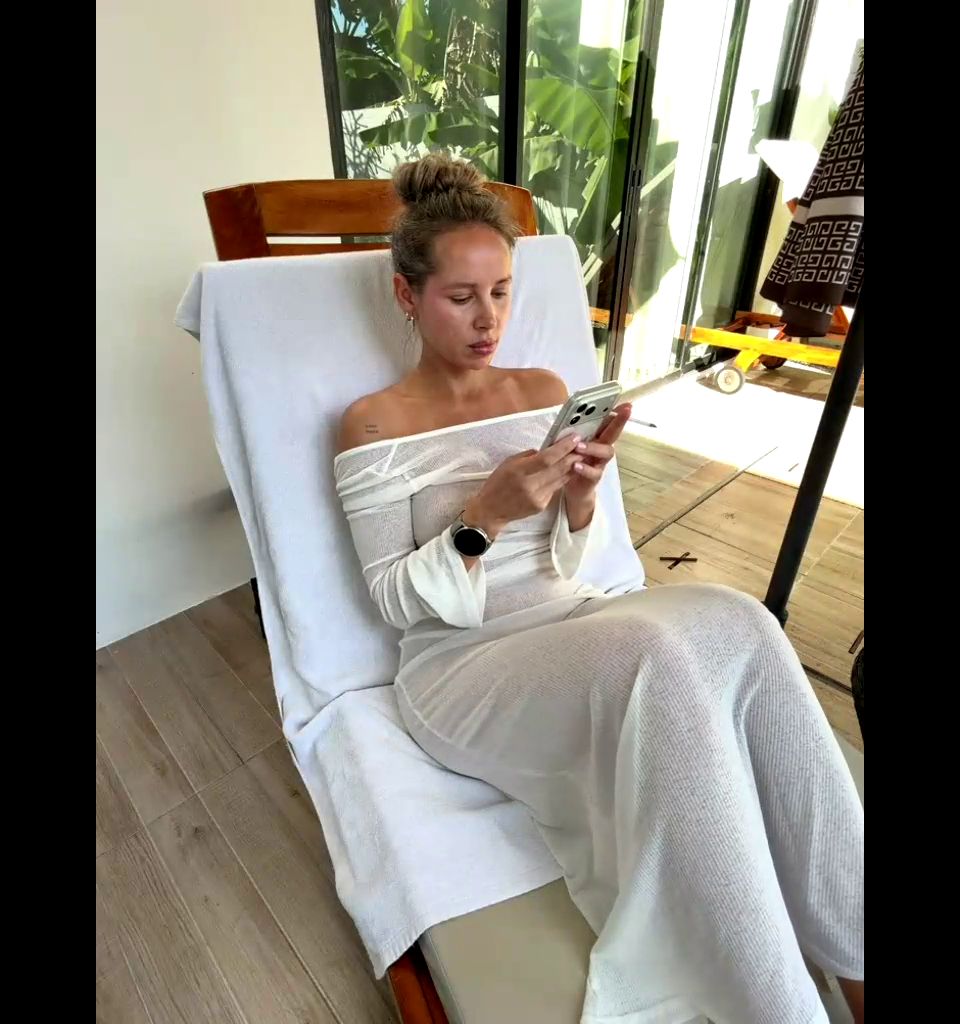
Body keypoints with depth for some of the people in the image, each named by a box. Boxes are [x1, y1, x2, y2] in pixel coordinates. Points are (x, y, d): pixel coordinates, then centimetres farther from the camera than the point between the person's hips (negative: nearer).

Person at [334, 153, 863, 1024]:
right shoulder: (374, 425, -3)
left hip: (569, 626, 5)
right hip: (459, 663, -4)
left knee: (735, 623, -26)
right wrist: (485, 514, -22)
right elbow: (395, 601, -7)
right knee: (654, 654, -34)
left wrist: (581, 495, -14)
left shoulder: (547, 391, 10)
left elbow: (567, 569, 8)